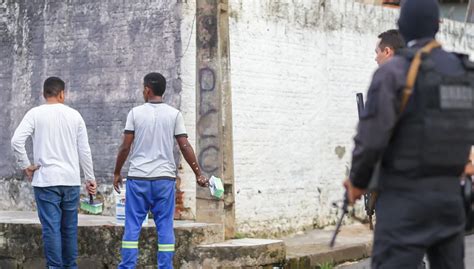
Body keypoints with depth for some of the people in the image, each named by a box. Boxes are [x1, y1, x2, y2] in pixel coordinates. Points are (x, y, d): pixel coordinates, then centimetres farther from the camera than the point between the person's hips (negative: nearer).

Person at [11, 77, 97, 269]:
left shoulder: (35, 114, -2)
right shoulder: (74, 115, 6)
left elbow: (16, 140, -14)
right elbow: (84, 150, 6)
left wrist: (25, 165, -2)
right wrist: (90, 179, 13)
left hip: (46, 180, -3)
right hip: (71, 180, 3)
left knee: (51, 227, -3)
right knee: (70, 228, 12)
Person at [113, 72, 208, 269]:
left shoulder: (136, 113, 0)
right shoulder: (174, 114, 2)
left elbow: (125, 147, -2)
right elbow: (185, 146, -2)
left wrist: (117, 173, 9)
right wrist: (198, 174, 3)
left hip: (138, 178, -1)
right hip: (164, 178, 1)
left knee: (132, 225, 4)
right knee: (165, 227, 4)